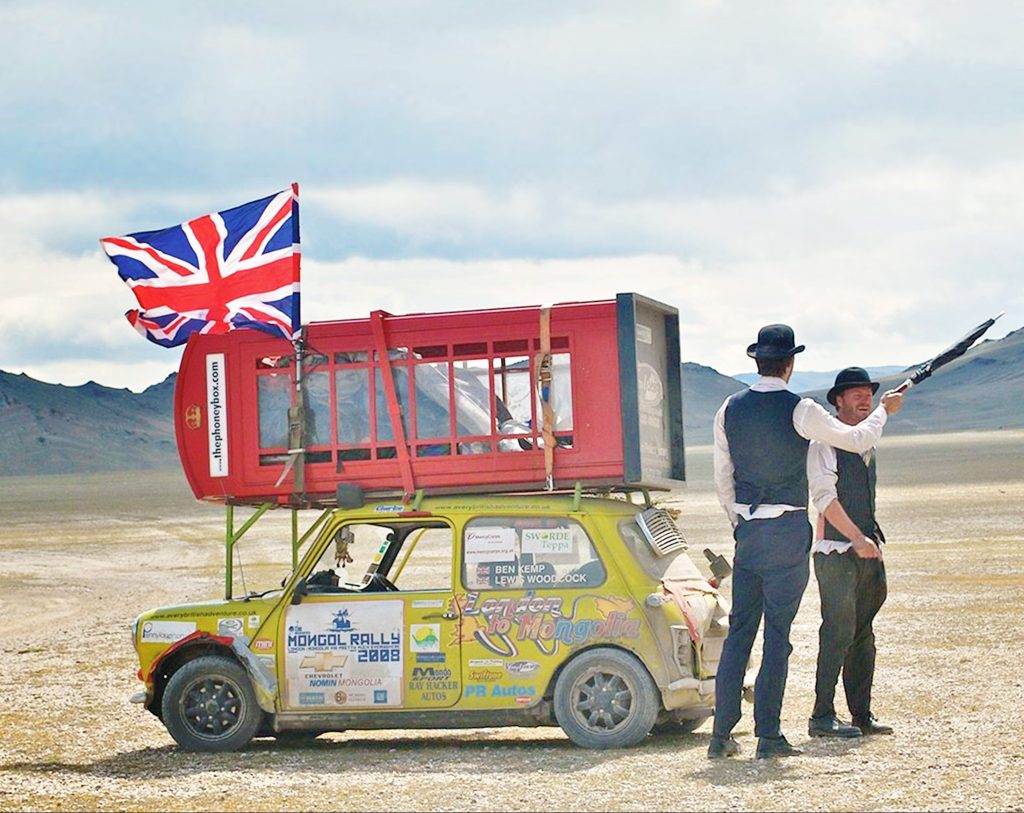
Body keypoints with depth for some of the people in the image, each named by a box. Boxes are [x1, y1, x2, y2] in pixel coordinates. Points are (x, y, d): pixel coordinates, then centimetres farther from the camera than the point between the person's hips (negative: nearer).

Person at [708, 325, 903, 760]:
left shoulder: (730, 409, 5)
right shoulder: (799, 410, -11)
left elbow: (722, 478, 11)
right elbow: (857, 440, -2)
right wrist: (884, 410, 16)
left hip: (747, 529, 5)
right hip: (788, 531, -5)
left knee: (739, 628, 9)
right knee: (777, 632, -1)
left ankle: (722, 733, 8)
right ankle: (768, 735, 0)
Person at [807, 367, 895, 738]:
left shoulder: (868, 446, 19)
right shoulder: (824, 443, -6)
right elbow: (824, 496, -14)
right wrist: (857, 539, -20)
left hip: (867, 551, 8)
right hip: (835, 552, -8)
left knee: (863, 634, 8)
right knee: (839, 631, -12)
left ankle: (862, 715, 13)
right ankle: (822, 716, -8)